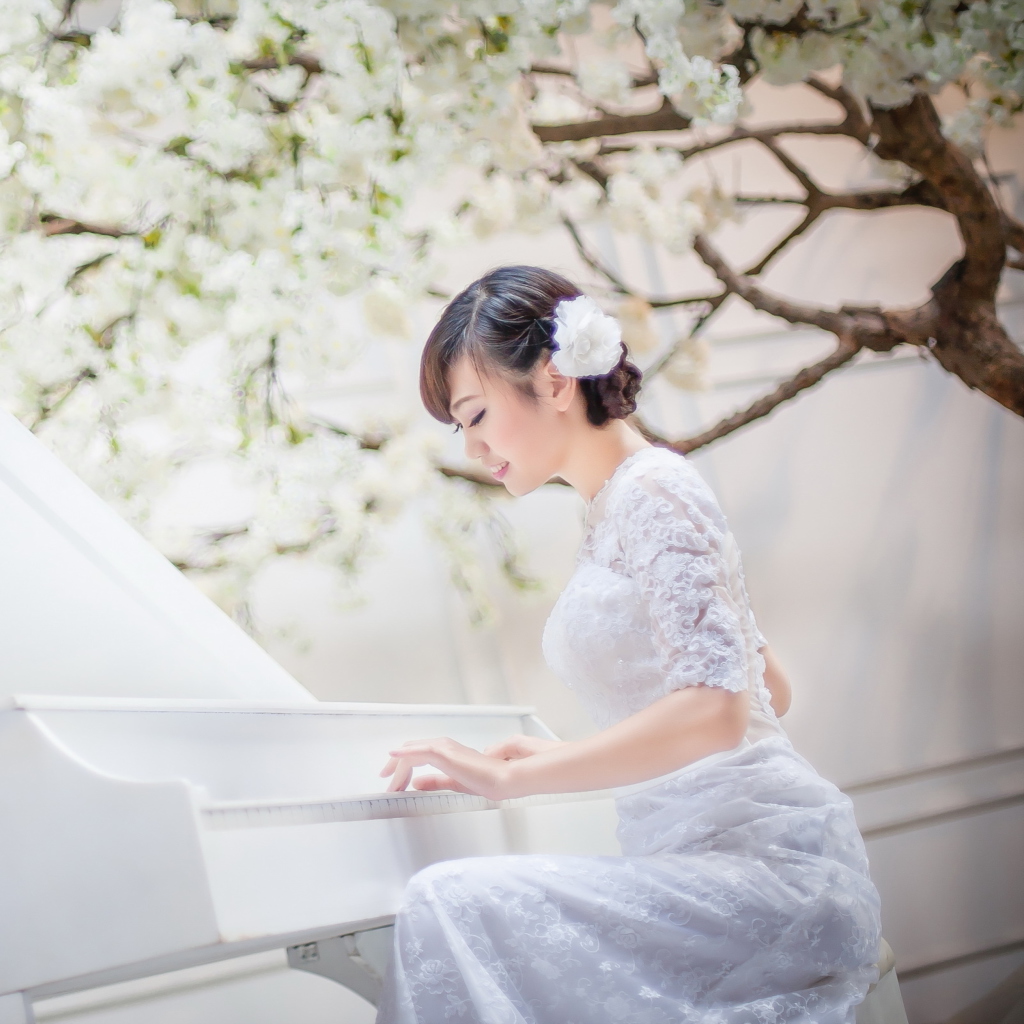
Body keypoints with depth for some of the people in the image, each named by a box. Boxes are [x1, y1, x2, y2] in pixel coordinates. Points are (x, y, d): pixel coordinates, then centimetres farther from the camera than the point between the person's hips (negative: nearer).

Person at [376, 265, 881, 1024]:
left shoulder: (653, 491, -9)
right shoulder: (616, 508, 18)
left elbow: (712, 711, -22)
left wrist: (511, 777, -18)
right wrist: (560, 758, 21)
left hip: (766, 867, -9)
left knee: (453, 905, -25)